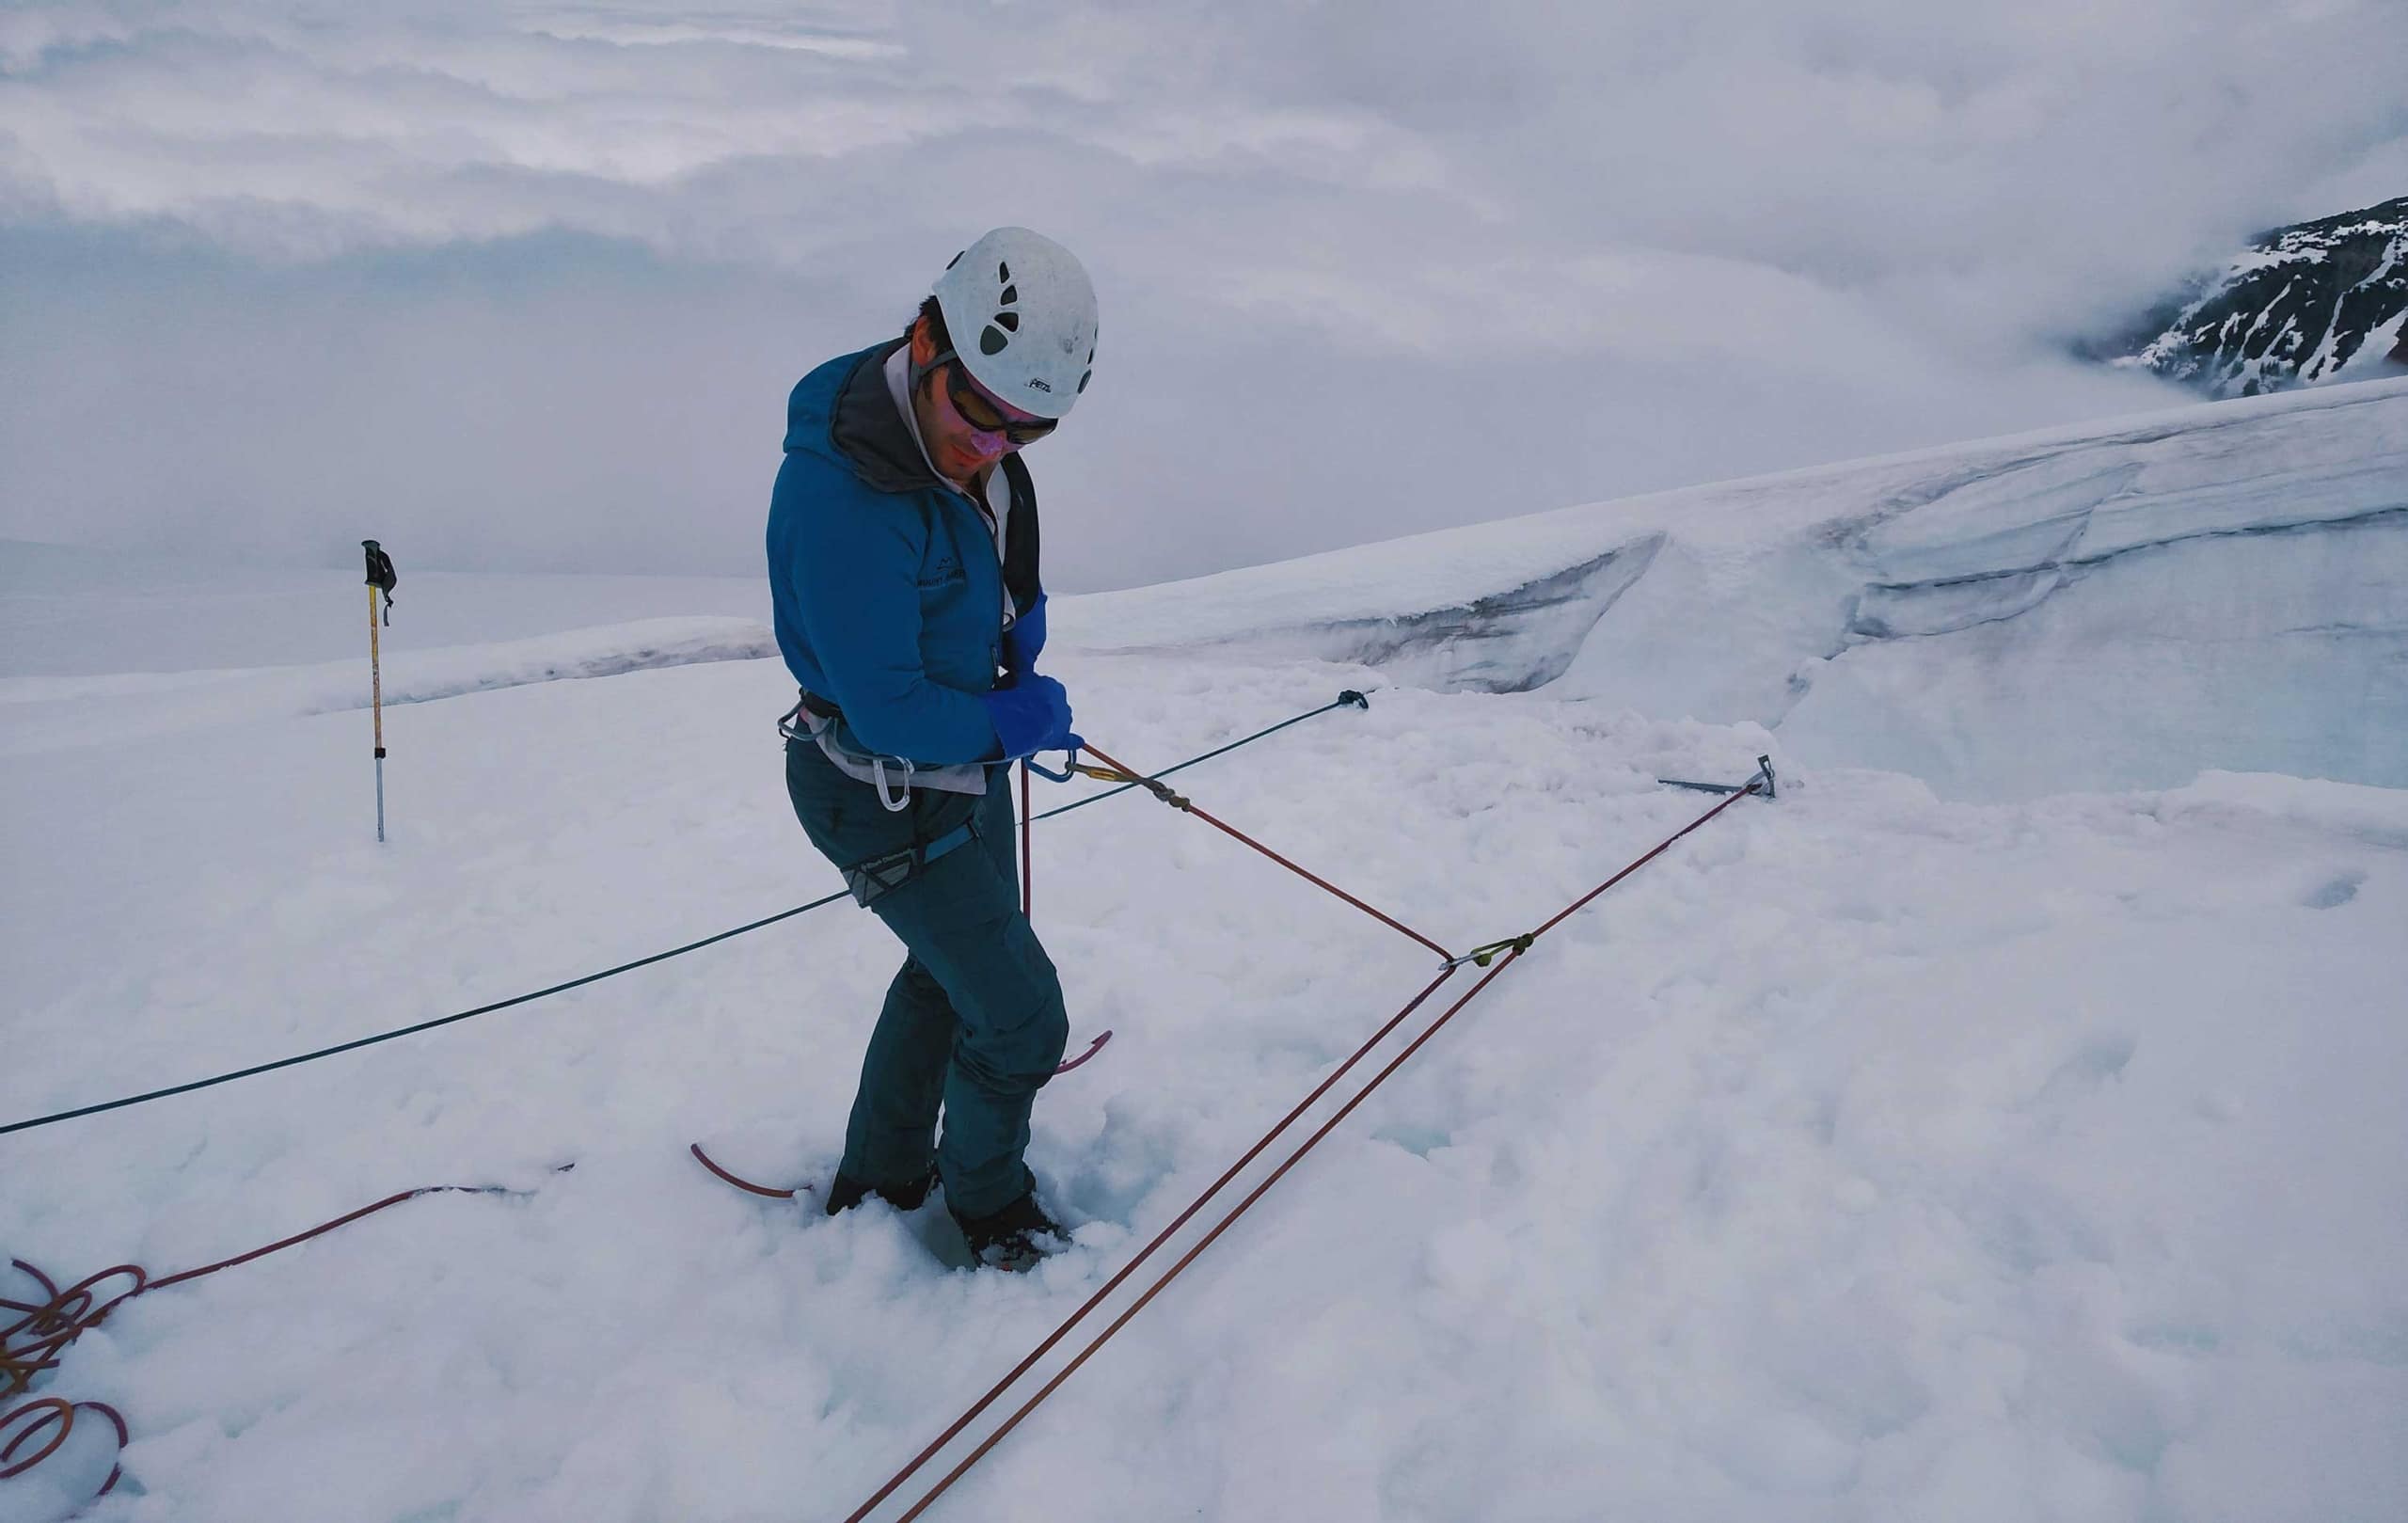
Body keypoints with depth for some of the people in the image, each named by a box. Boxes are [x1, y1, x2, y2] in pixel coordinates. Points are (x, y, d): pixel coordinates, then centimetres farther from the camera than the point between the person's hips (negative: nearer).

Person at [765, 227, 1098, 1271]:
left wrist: (1021, 624, -2)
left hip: (969, 763, 9)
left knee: (950, 968, 26)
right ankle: (986, 1199, 32)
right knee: (1020, 1015, 0)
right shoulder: (839, 497, -34)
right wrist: (1014, 724, -15)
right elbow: (889, 714, -30)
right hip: (886, 801, -9)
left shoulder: (977, 447, -7)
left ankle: (877, 1180, 48)